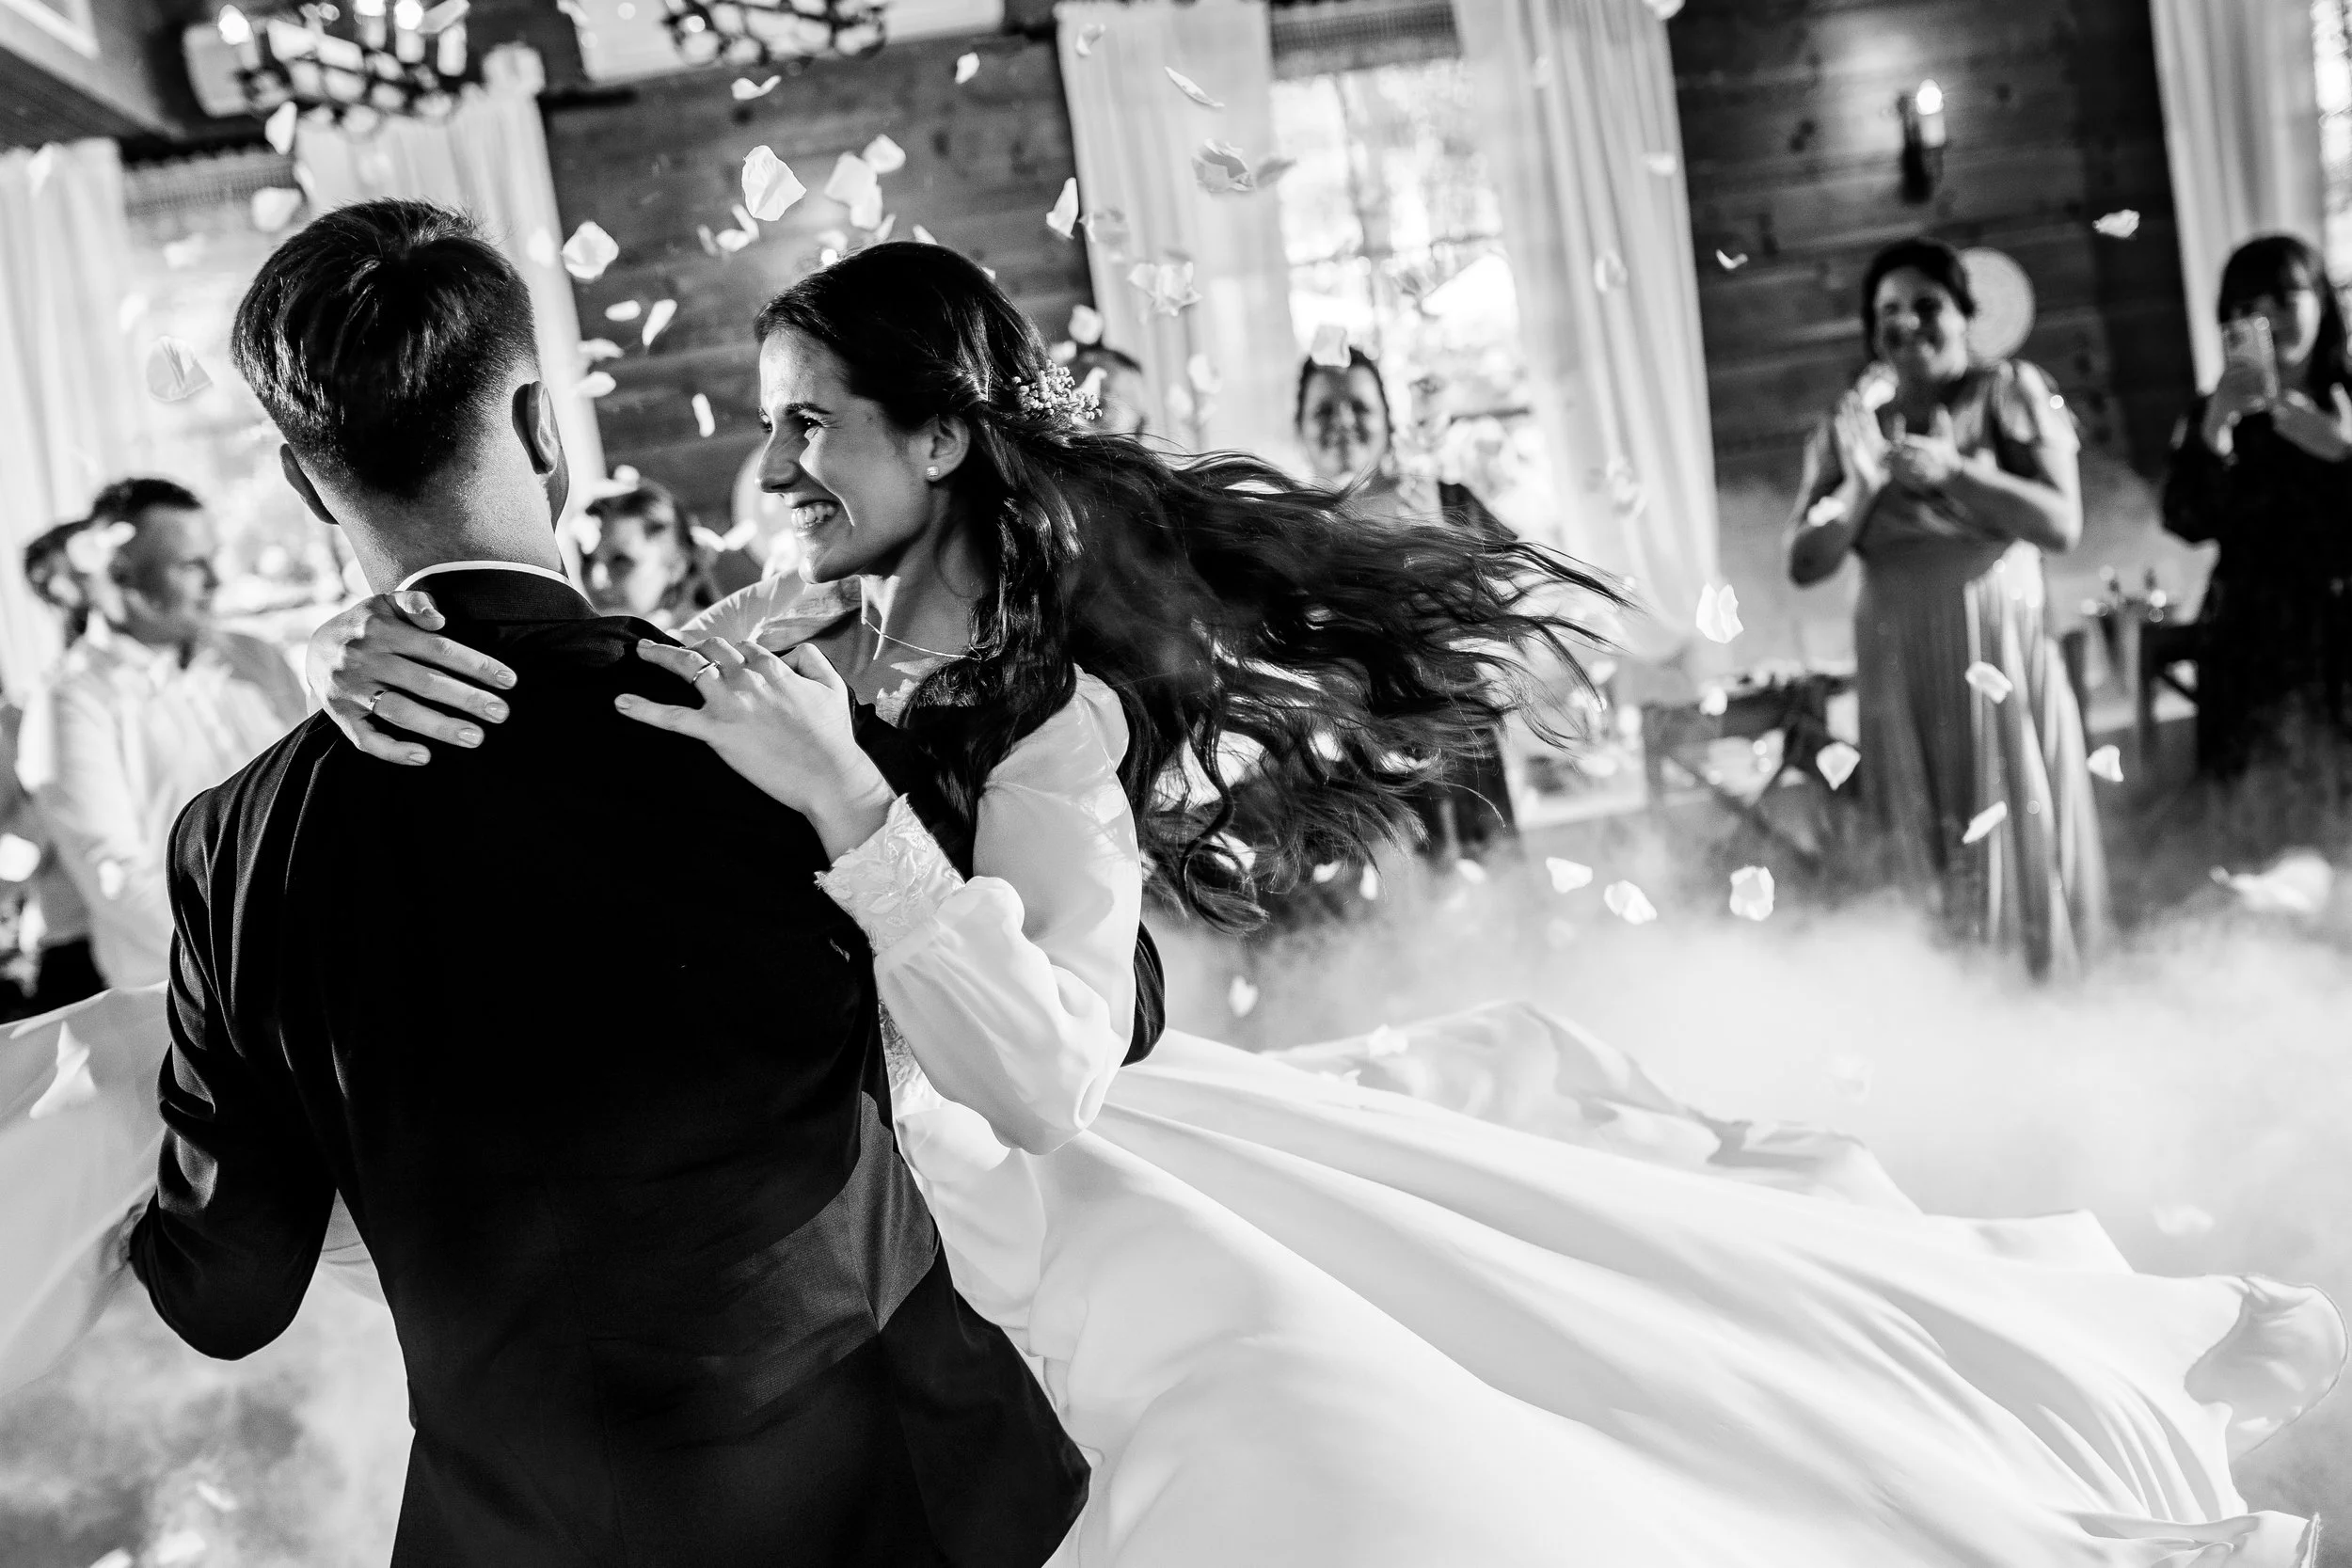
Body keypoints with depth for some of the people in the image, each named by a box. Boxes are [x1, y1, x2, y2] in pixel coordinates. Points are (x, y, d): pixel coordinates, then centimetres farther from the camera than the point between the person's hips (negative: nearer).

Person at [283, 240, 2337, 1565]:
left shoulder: (1058, 717, -13)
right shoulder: (782, 643, -2)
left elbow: (1052, 1077, -28)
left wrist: (853, 806, -39)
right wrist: (370, 659, -29)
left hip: (1032, 1176, -3)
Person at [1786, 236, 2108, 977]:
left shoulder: (2009, 393, 0)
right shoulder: (1846, 426, 7)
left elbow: (2063, 524, -10)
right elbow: (1804, 565, 2)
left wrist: (1952, 471, -19)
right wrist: (1861, 483, -13)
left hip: (2001, 660, -2)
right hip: (1901, 674, 2)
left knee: (2026, 852, 1)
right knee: (1925, 862, 6)